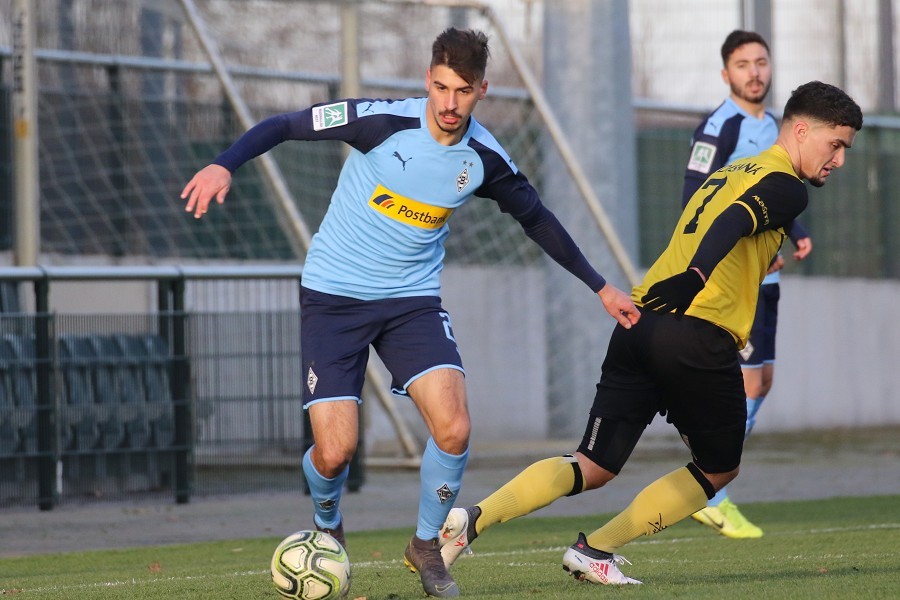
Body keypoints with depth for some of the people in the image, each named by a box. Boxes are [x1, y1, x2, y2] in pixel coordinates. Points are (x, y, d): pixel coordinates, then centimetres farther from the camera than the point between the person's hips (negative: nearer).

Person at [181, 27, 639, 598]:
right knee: (335, 453, -12)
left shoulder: (486, 159, -4)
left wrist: (600, 285, 19)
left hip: (413, 300, 3)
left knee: (454, 429, -19)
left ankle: (426, 545, 8)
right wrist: (224, 165, -29)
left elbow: (537, 219, 14)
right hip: (333, 296, -3)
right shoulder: (382, 121, -16)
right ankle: (327, 529, 25)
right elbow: (284, 126, -12)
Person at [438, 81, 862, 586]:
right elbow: (733, 222, -18)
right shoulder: (786, 187, -1)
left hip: (639, 325, 7)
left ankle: (471, 519, -15)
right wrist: (694, 276, -32)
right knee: (719, 469, 15)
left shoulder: (729, 174, 27)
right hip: (699, 336, -7)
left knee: (593, 467, 5)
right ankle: (596, 549, 8)